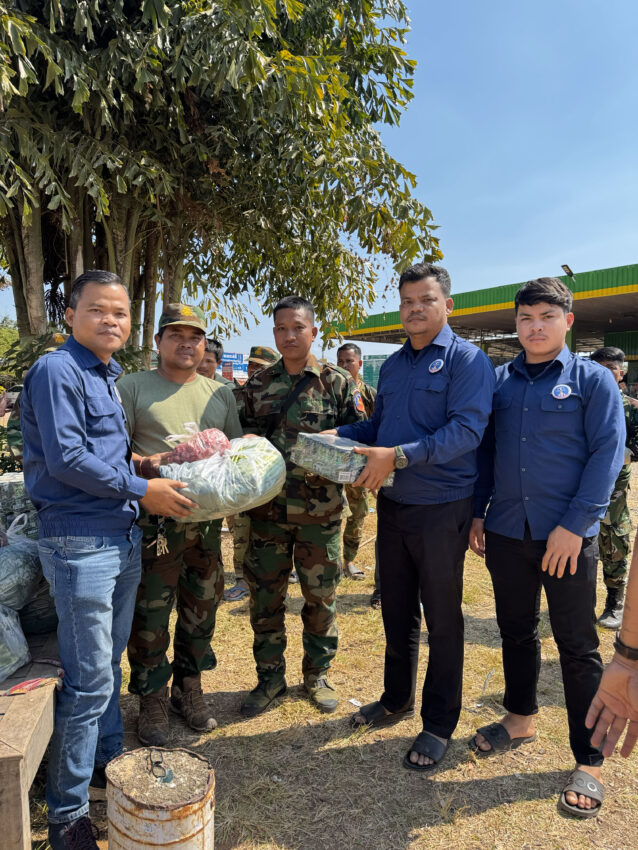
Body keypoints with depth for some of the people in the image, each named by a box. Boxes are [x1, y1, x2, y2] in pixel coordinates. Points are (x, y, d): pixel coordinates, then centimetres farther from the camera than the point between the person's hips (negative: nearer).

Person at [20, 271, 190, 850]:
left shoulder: (109, 376, 14)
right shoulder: (57, 370, -12)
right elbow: (65, 460, -20)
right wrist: (141, 491, -15)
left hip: (123, 537, 8)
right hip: (80, 544, -8)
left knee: (109, 665, 20)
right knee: (89, 681, 1)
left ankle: (107, 764, 39)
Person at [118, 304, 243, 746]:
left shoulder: (221, 393, 14)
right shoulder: (133, 386, 2)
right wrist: (144, 463, -21)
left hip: (207, 518, 4)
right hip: (153, 519, -4)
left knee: (201, 607, 14)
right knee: (150, 611, 3)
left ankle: (189, 688, 33)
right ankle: (153, 700, 22)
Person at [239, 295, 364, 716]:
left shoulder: (338, 383, 1)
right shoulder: (258, 384, 9)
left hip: (321, 511, -2)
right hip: (267, 507, 3)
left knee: (321, 596, 11)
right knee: (265, 595, 11)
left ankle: (317, 673, 33)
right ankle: (270, 677, 31)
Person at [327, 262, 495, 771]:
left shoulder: (467, 359, -10)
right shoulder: (392, 365, 12)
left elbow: (467, 429, -22)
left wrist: (399, 456, -28)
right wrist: (339, 437, 2)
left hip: (442, 508, -6)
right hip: (392, 505, 7)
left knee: (442, 620, 9)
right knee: (397, 612, 19)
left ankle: (439, 725, 27)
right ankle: (396, 700, 40)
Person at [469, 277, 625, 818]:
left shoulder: (593, 380, -2)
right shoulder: (499, 381, 8)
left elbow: (607, 453, -8)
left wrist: (574, 525, -15)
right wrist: (478, 513, 5)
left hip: (567, 536, -4)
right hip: (506, 531, 4)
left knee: (577, 647, 7)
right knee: (516, 631, 18)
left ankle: (589, 763, 23)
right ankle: (521, 720, 40)